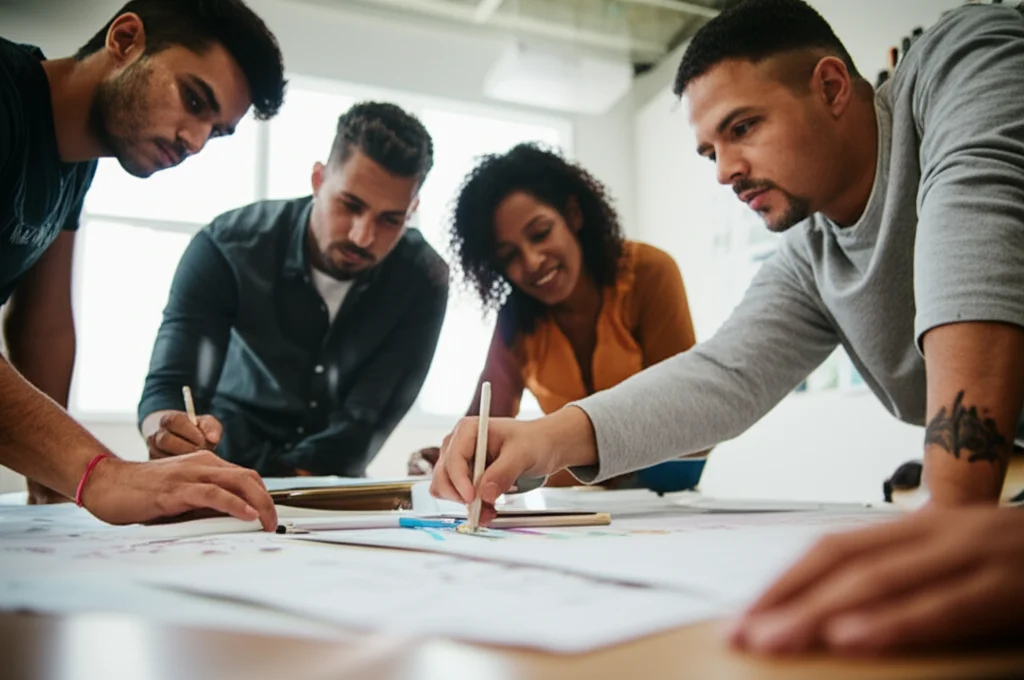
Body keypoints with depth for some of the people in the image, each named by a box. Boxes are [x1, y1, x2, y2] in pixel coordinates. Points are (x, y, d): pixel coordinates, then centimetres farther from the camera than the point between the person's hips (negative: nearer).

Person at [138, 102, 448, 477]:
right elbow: (169, 385, -25)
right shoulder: (228, 247, -19)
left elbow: (367, 419, -19)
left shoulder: (423, 279, -17)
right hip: (227, 460, -2)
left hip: (331, 483, 2)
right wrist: (166, 430, -48)